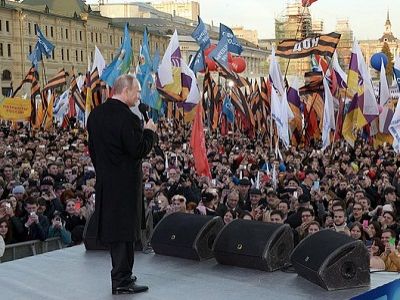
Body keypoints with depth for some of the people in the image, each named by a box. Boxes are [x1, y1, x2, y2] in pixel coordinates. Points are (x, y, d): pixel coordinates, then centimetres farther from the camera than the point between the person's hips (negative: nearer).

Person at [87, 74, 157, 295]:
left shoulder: (96, 114, 7)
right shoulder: (127, 118, -20)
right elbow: (139, 151, -19)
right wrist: (149, 132, -5)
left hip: (104, 181, 8)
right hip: (125, 183, -8)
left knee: (114, 226, 17)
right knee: (125, 229, 1)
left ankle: (121, 276, 29)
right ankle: (122, 281, 8)